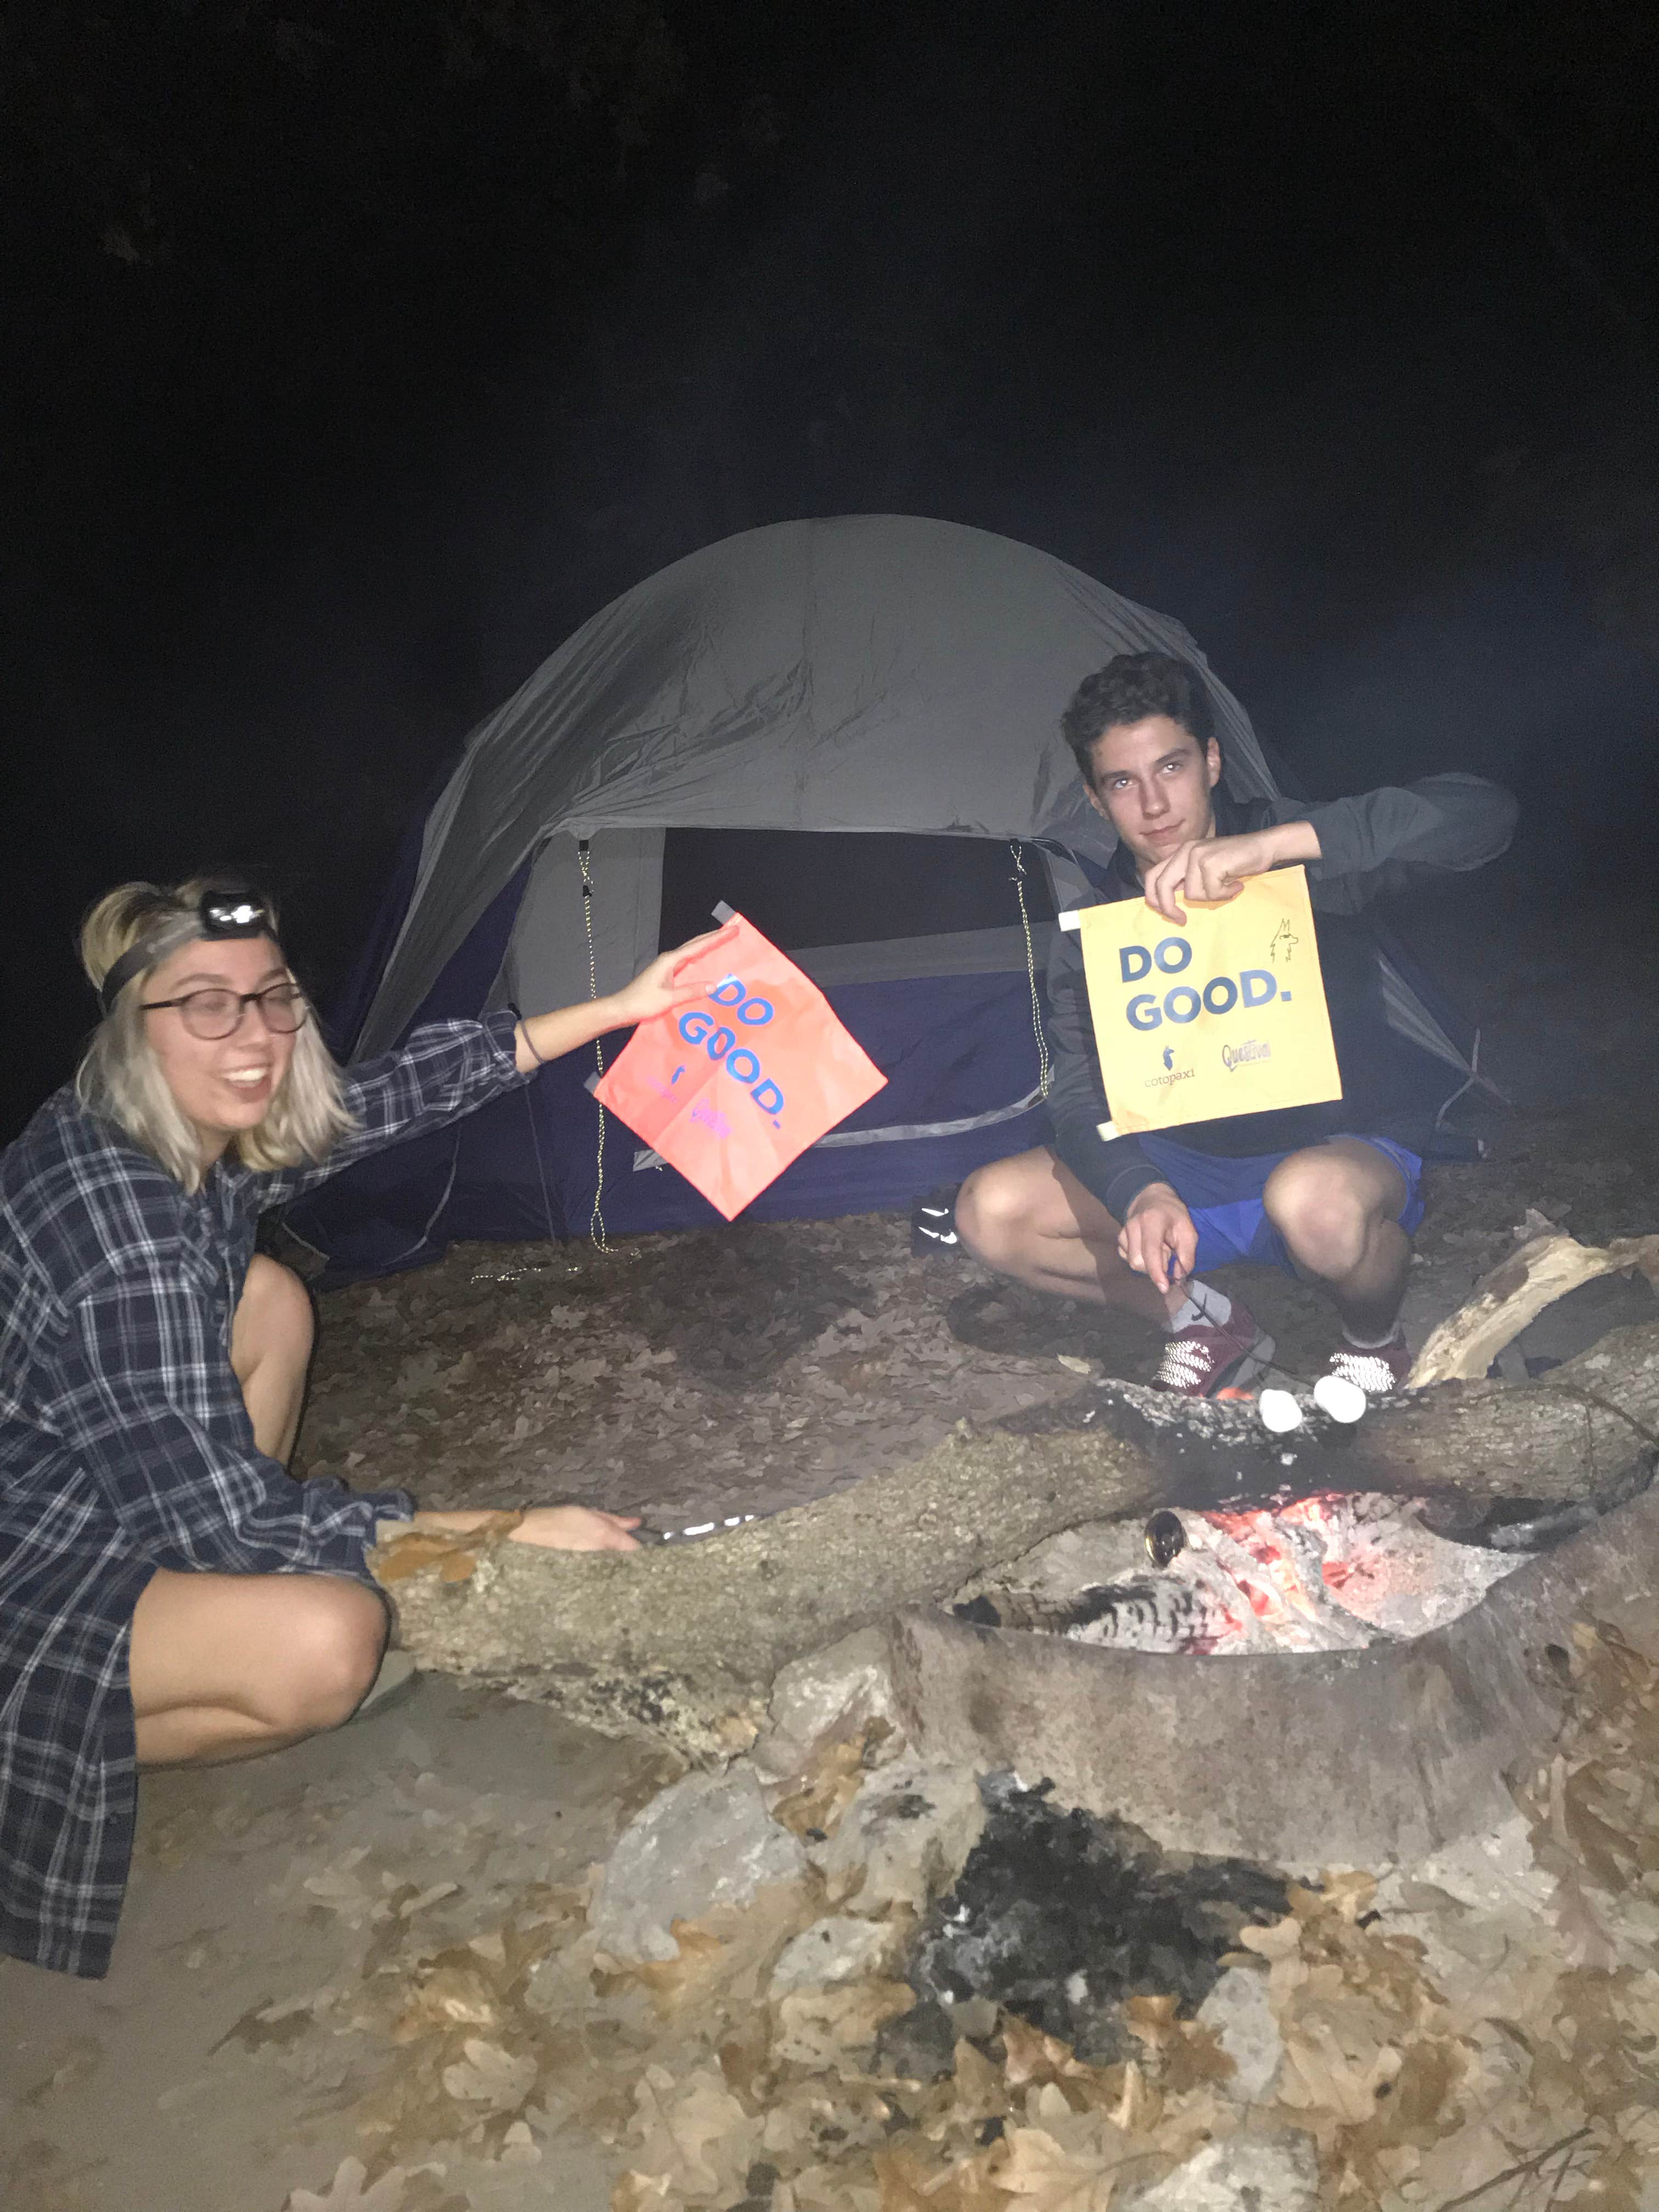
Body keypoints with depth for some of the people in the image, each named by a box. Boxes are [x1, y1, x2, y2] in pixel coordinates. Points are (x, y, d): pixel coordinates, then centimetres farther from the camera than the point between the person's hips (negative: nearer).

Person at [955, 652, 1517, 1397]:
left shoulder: (1300, 862, -17)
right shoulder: (1092, 933, -7)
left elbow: (1481, 813, -32)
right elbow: (1081, 1099, -12)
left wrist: (1275, 843, -44)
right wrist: (1141, 1192, -35)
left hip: (1347, 1151, -4)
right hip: (1188, 1171, 4)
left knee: (1315, 1202, -41)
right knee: (989, 1210, -13)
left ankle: (1374, 1339, -6)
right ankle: (1202, 1320, 3)